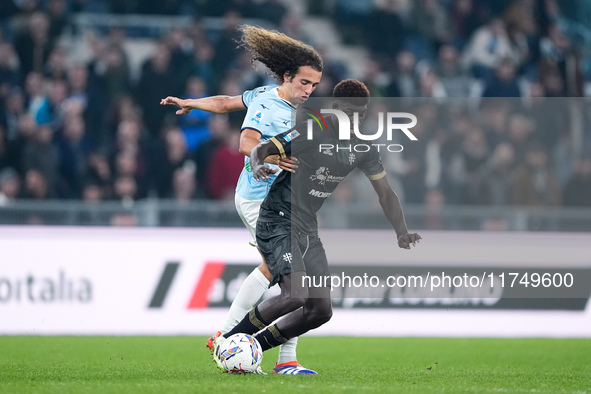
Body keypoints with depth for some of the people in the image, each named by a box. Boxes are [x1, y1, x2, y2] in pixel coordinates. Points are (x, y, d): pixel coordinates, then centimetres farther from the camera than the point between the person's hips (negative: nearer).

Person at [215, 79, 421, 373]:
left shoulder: (363, 147, 5)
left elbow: (385, 193, 10)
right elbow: (261, 149, -17)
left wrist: (402, 234, -3)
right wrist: (258, 165, -41)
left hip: (308, 229, 8)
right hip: (277, 223, -8)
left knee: (320, 310, 2)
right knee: (296, 295, -25)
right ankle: (227, 341, -10)